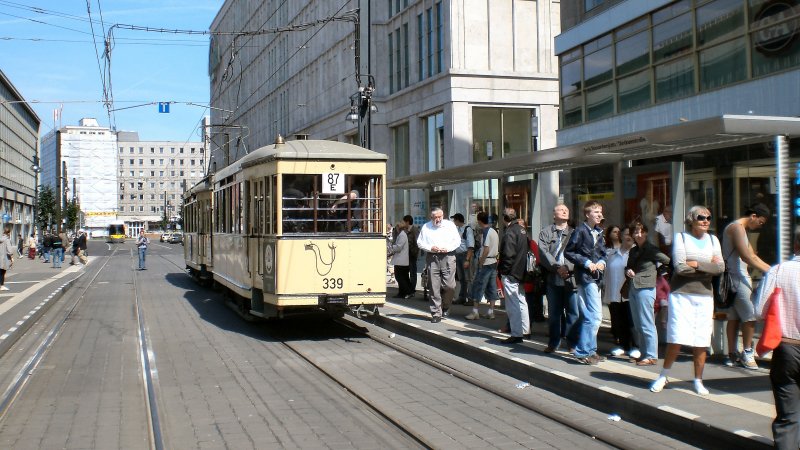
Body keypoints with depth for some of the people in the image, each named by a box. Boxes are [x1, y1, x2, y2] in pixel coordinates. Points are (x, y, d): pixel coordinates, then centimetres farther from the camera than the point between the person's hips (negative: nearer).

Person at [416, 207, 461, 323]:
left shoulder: (450, 225, 9)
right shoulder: (426, 227, 9)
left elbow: (457, 240, 8)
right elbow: (420, 242, 10)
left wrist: (447, 248, -7)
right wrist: (430, 248, -6)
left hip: (448, 256, 0)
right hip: (432, 258, 0)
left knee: (449, 285, -8)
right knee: (434, 287, -1)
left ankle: (445, 306, 20)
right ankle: (436, 313, 5)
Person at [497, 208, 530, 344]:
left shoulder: (509, 233, -18)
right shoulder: (522, 230, 9)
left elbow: (507, 255, -22)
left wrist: (501, 271, -11)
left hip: (510, 274, -9)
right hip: (521, 272, 9)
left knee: (512, 305, -5)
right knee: (521, 302, 18)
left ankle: (516, 334, -3)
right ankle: (525, 330, 27)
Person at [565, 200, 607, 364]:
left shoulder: (599, 232, 12)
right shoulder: (581, 230, -10)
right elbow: (568, 252, -9)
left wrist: (602, 262, 0)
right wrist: (586, 263, -14)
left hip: (596, 277, 8)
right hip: (585, 276, -8)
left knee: (589, 316, 13)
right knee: (596, 315, -13)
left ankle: (589, 350, 22)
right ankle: (584, 352, -6)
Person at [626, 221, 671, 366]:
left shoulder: (651, 249, -7)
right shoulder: (633, 251, 15)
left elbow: (668, 261, -10)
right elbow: (628, 267, 23)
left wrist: (656, 273, -2)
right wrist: (627, 271, 2)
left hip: (646, 288, -8)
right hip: (633, 288, 8)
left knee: (646, 324, -7)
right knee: (637, 325, 11)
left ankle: (651, 356, -2)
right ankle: (644, 354, 18)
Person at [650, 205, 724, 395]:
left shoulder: (713, 240, 13)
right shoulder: (681, 237, 0)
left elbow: (720, 267, -2)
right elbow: (680, 267, -13)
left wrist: (696, 264, -11)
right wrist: (708, 267, -7)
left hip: (704, 296, 4)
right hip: (681, 294, -4)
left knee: (701, 342, 4)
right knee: (676, 339, -7)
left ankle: (698, 381, 17)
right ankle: (663, 376, 10)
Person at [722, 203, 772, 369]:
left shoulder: (741, 229, 22)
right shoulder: (737, 227, -11)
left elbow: (753, 256, 22)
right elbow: (746, 257, -19)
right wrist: (769, 271, -16)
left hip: (738, 277, 10)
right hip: (737, 278, -10)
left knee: (734, 317, 9)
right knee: (750, 316, -7)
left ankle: (732, 354, 11)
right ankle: (747, 353, 0)